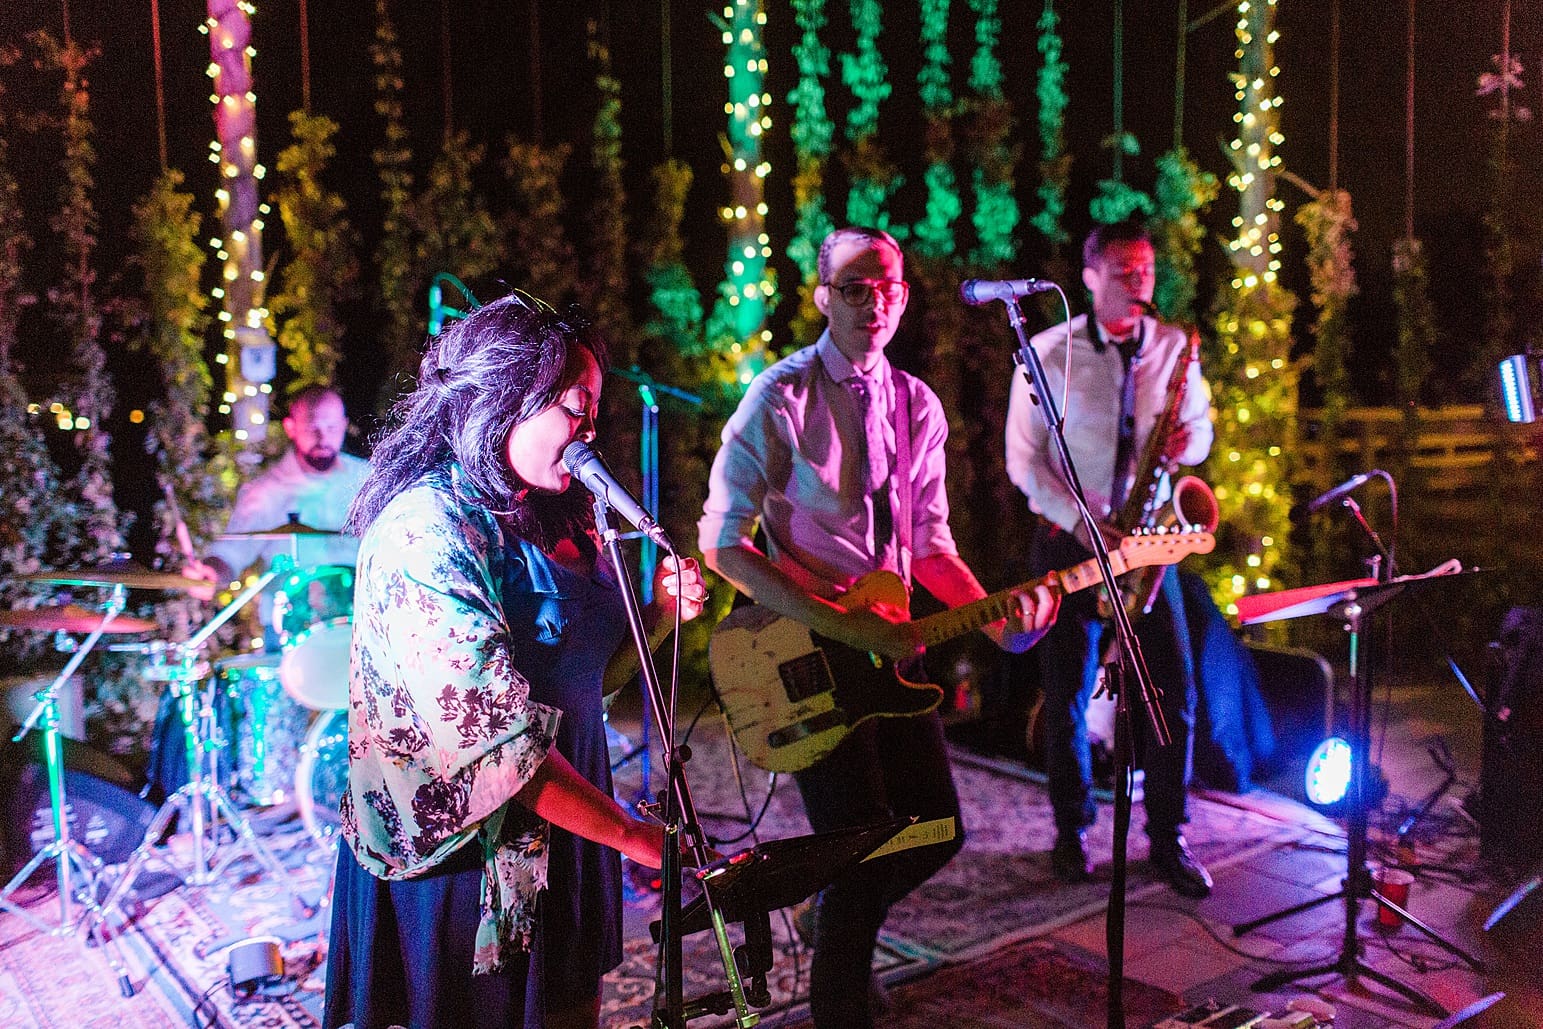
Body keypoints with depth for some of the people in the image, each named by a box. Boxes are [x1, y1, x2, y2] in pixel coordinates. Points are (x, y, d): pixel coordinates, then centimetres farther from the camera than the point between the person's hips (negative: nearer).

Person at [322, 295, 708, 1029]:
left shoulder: (554, 516, 4)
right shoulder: (427, 535, -22)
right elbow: (496, 736, -27)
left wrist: (661, 614, -6)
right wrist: (637, 838, -22)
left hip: (560, 839, 8)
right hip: (461, 852, -7)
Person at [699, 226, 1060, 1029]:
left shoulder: (917, 406, 7)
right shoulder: (781, 397, -12)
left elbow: (929, 544, 11)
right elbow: (723, 543, -16)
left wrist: (998, 622, -6)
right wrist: (844, 626, -22)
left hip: (890, 643, 6)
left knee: (937, 831, 12)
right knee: (863, 854, -4)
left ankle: (841, 923, 40)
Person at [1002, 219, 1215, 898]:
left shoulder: (1175, 347, 5)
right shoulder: (1049, 353, -4)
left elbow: (1201, 427, 15)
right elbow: (1023, 457, -4)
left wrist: (1187, 441, -10)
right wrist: (1079, 521, -15)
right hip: (1067, 540, -2)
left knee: (1175, 691, -1)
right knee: (1067, 695, 5)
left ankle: (1168, 838, 13)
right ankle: (1070, 830, 22)